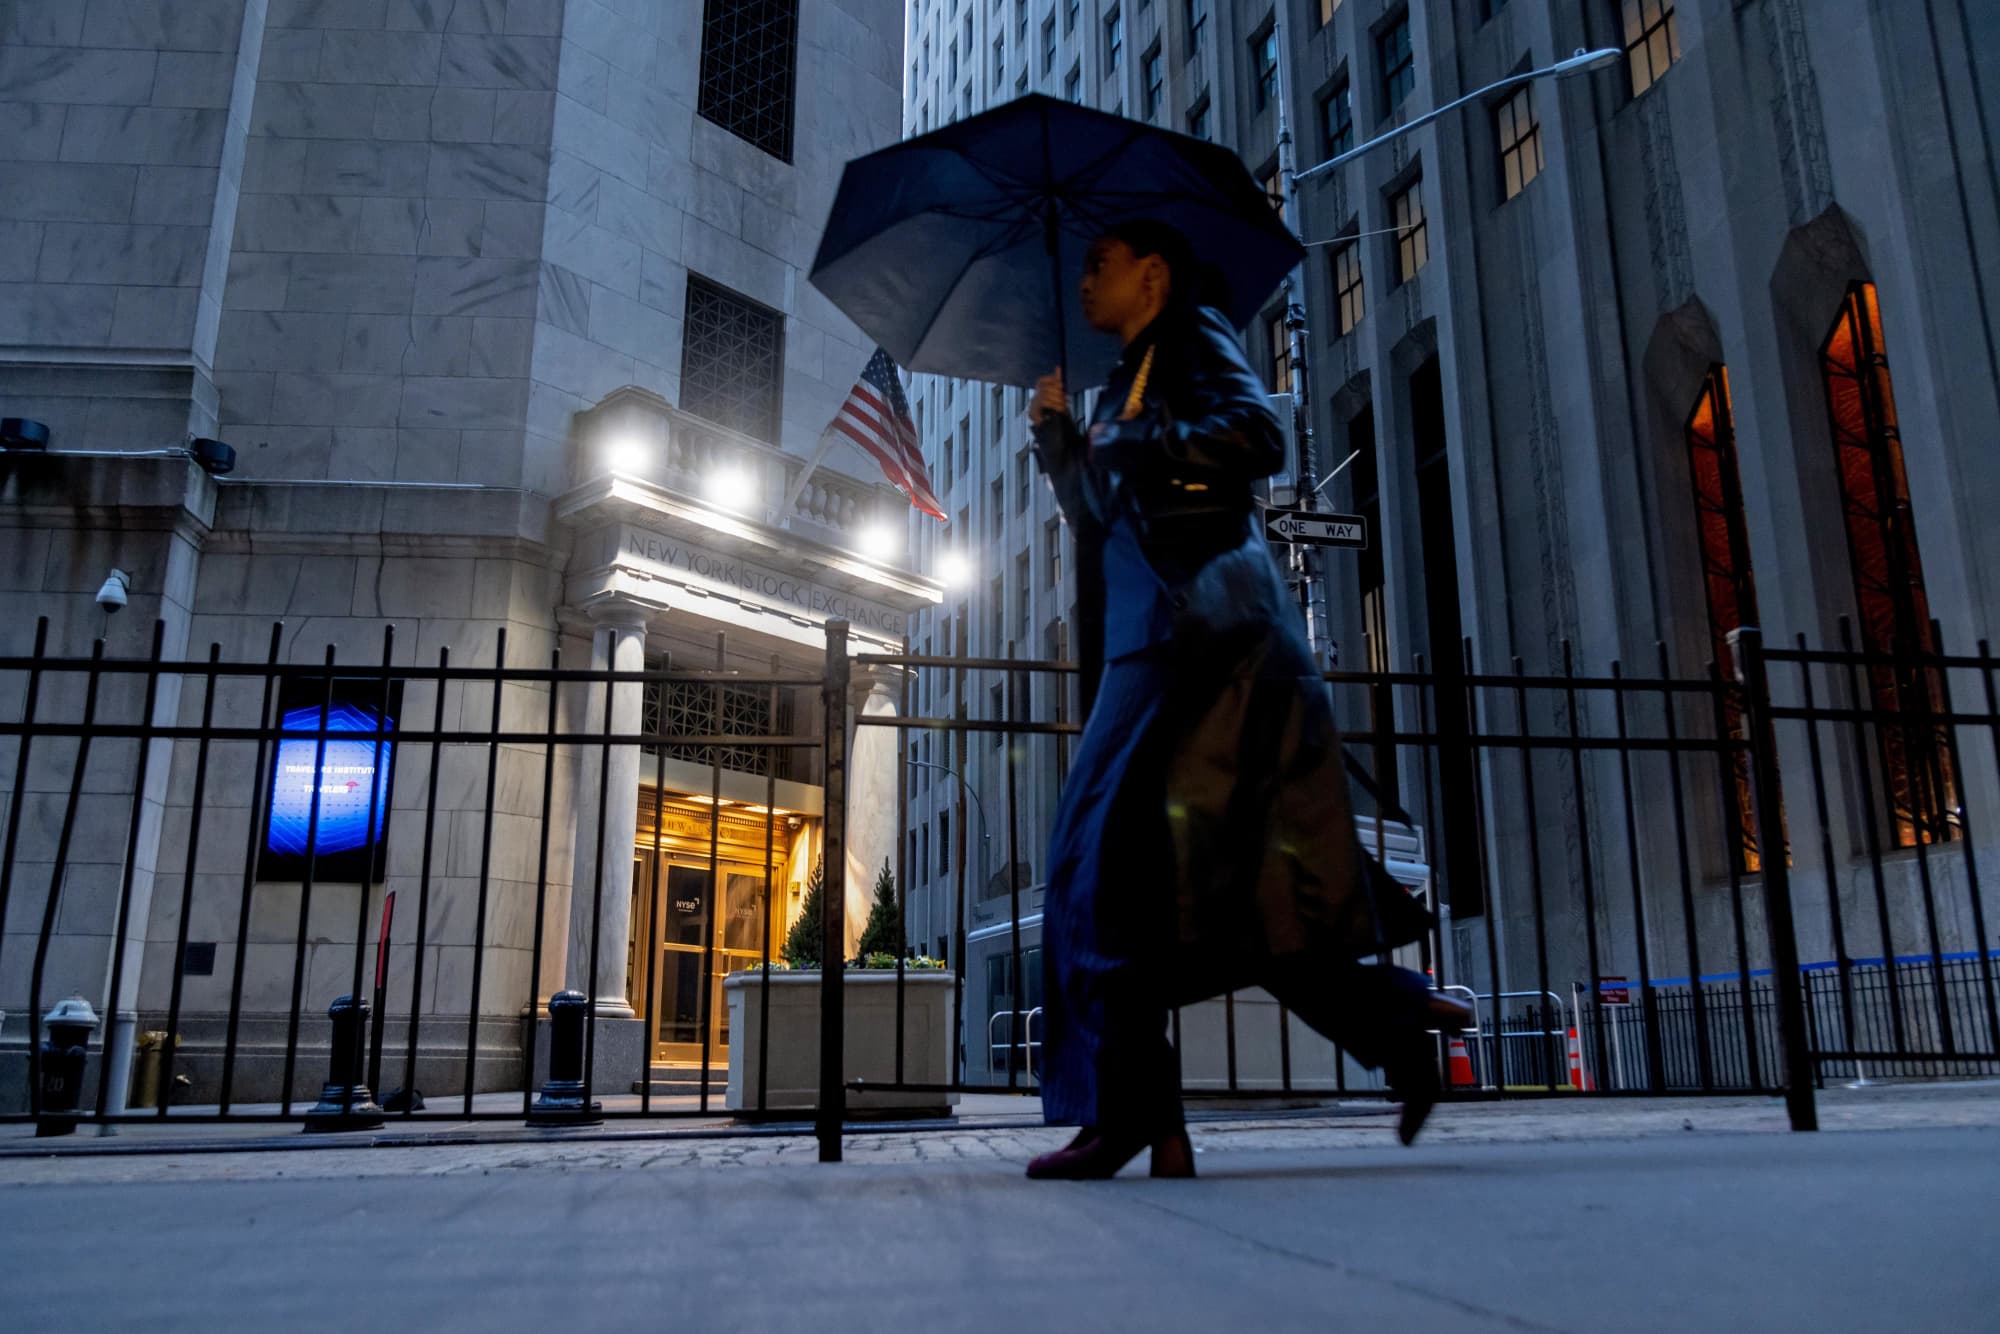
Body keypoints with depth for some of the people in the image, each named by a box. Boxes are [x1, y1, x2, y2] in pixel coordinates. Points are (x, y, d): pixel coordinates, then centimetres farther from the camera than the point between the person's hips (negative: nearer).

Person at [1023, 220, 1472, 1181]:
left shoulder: (1192, 338, 6)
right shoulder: (1128, 383, 30)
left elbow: (1259, 437, -12)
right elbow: (1096, 519, 28)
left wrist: (1130, 440, -5)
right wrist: (1054, 431, 19)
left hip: (1203, 624, -9)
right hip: (1154, 637, 9)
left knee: (1118, 842, -15)